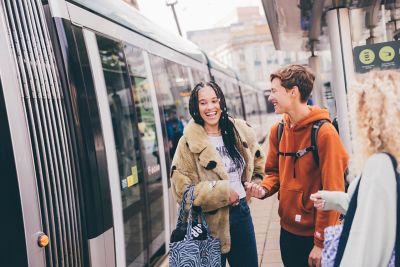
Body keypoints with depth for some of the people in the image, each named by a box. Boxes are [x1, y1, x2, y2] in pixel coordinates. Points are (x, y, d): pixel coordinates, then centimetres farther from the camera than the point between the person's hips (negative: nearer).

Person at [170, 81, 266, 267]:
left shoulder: (240, 131, 2)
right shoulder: (189, 142, -12)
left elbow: (258, 164, 19)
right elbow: (182, 189, -16)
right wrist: (222, 192, -17)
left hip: (241, 211, 4)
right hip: (211, 221, -4)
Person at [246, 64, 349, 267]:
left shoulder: (323, 132, -18)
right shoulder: (277, 131, 1)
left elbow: (332, 192, -17)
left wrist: (321, 243, -15)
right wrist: (264, 189, -9)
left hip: (316, 234, -6)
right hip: (288, 230, 6)